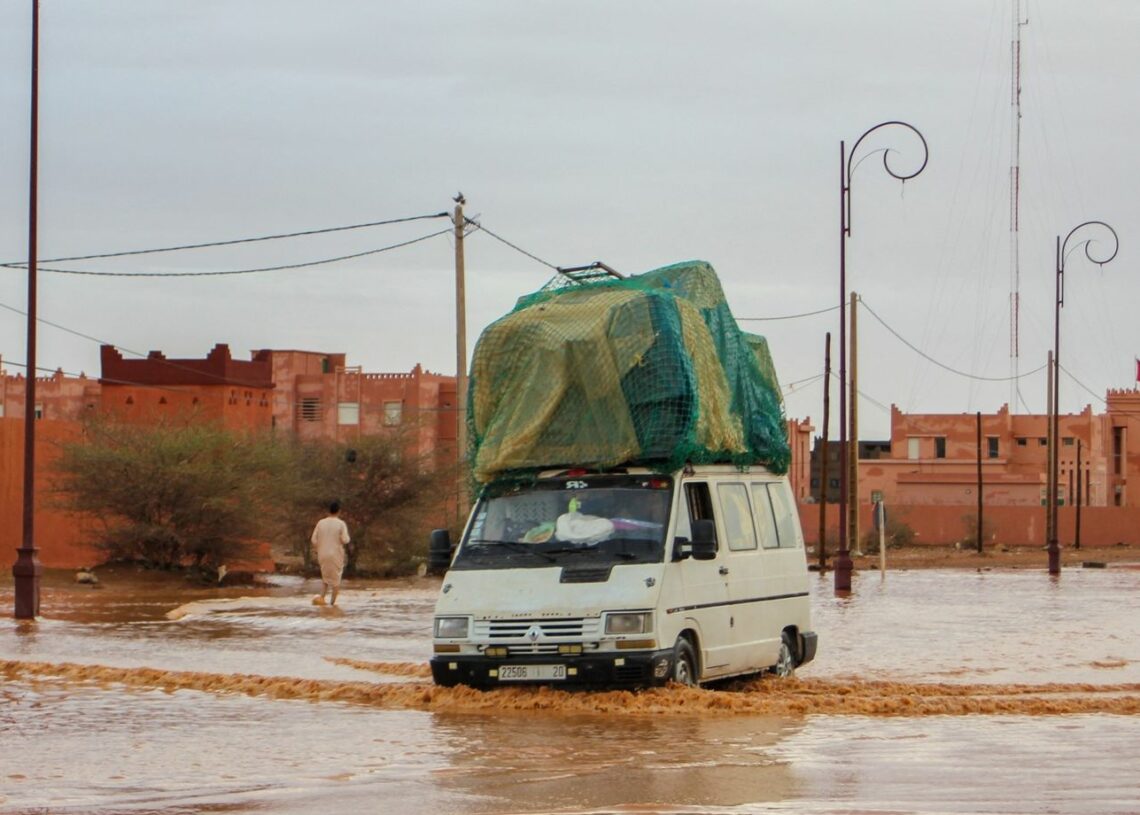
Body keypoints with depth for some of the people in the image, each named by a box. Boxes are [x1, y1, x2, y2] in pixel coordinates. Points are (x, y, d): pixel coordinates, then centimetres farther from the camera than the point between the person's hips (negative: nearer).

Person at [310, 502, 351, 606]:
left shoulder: (321, 523, 0)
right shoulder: (341, 524, -9)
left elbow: (314, 540, 0)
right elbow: (345, 540, -14)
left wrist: (316, 550, 16)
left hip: (323, 554, 3)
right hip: (336, 554, -3)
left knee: (325, 577, 19)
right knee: (336, 578, 11)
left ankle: (321, 597, -1)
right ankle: (333, 602, 11)